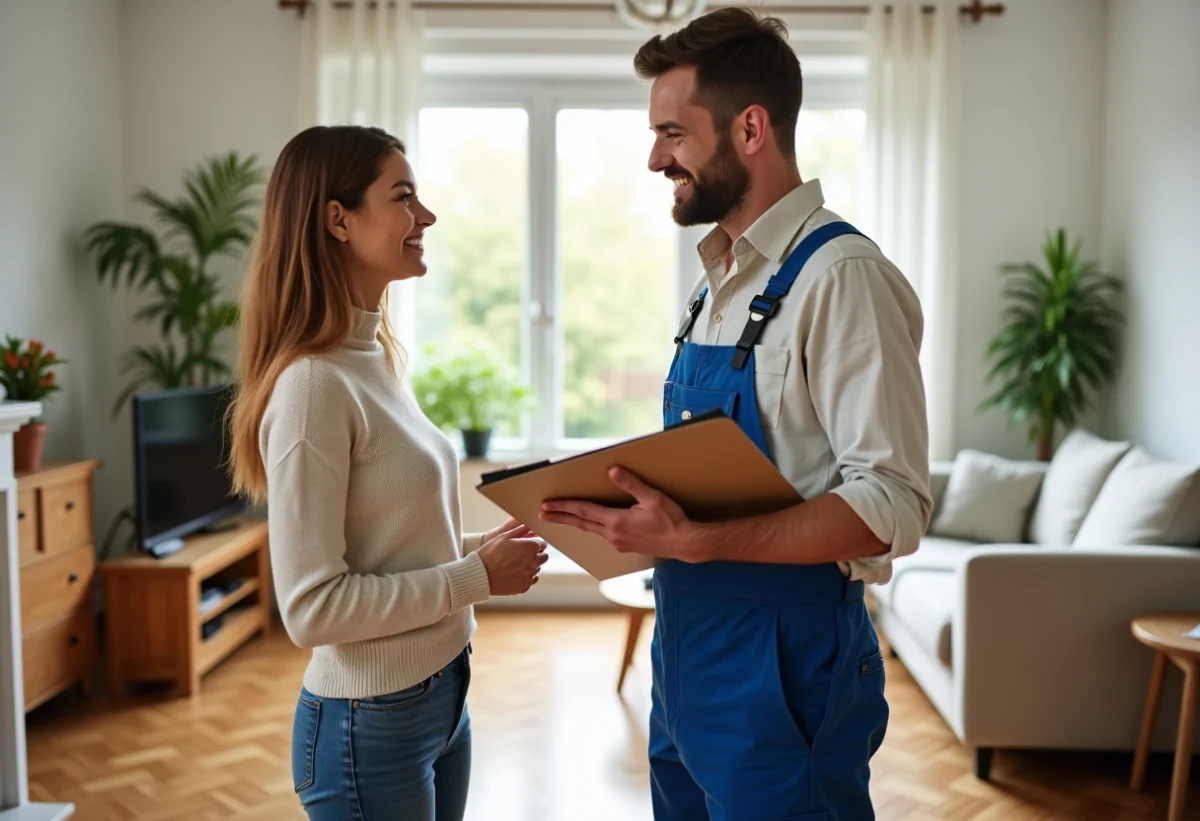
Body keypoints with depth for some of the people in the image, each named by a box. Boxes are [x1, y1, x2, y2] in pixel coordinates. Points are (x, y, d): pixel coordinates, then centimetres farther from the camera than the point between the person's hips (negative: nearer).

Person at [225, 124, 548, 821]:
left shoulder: (377, 360, 5)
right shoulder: (312, 384, -21)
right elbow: (312, 606, -22)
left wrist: (481, 549, -1)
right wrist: (477, 578, -17)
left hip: (442, 695, 8)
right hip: (370, 722, -8)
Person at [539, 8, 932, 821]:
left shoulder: (839, 276, -17)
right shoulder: (719, 281, 11)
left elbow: (891, 507, -23)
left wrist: (694, 541, -29)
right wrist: (637, 507, 1)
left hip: (783, 672, -8)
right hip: (688, 663, 8)